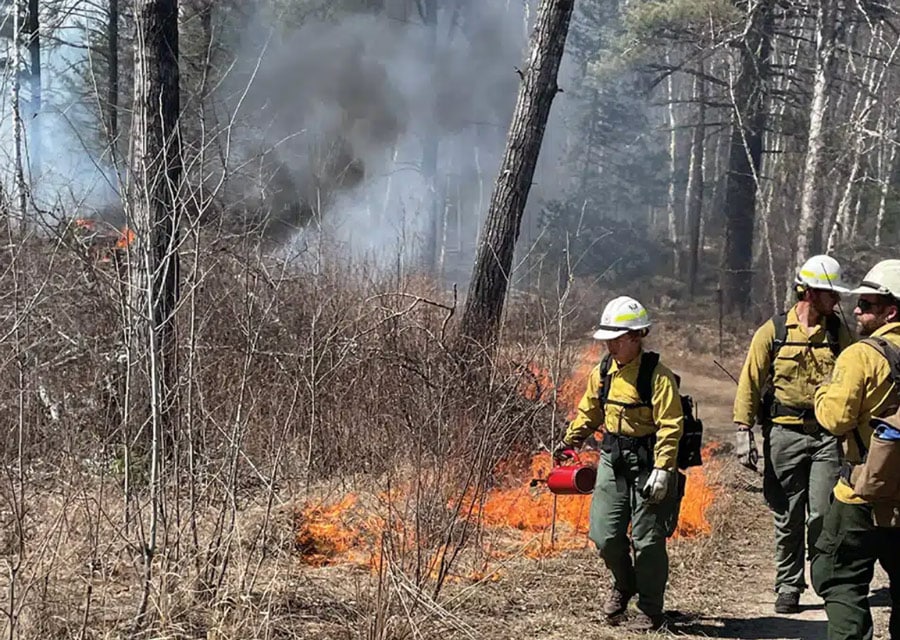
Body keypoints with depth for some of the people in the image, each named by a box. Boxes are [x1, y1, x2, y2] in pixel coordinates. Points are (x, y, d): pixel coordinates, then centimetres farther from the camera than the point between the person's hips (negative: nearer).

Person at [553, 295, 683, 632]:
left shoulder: (657, 375, -14)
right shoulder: (603, 372, 6)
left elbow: (670, 426, -17)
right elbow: (589, 411, 20)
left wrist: (663, 469, -22)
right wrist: (570, 440, 10)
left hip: (647, 464, -6)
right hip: (613, 461, 6)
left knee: (647, 540, 1)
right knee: (604, 534, 3)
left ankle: (650, 610, 16)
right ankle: (624, 583, 32)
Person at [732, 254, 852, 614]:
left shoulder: (838, 331, 7)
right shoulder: (773, 332, 0)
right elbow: (750, 384, 2)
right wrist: (744, 432, -5)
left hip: (827, 435, 1)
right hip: (785, 433, -1)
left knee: (822, 515, -7)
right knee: (788, 517, 6)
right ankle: (788, 587, 19)